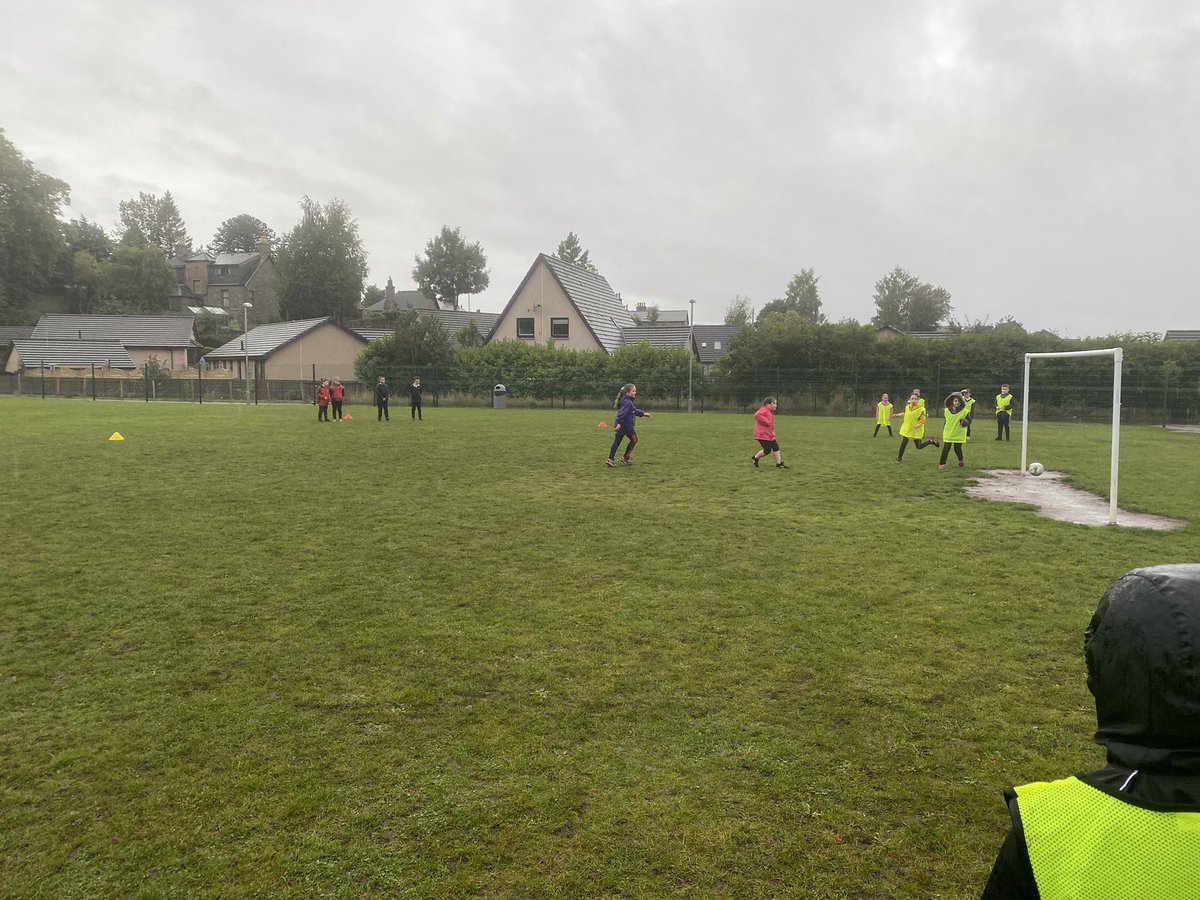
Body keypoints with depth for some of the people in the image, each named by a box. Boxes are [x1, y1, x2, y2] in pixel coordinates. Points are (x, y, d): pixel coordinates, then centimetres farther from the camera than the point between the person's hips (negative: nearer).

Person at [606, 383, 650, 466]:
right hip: (626, 426, -9)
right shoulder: (628, 402, -19)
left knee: (617, 442, 9)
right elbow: (623, 413, -29)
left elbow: (634, 410, 26)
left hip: (619, 425, 9)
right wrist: (619, 423, -36)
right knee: (634, 440, 11)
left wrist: (643, 414, 33)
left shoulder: (628, 401, 13)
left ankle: (610, 459, 6)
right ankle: (625, 458, 16)